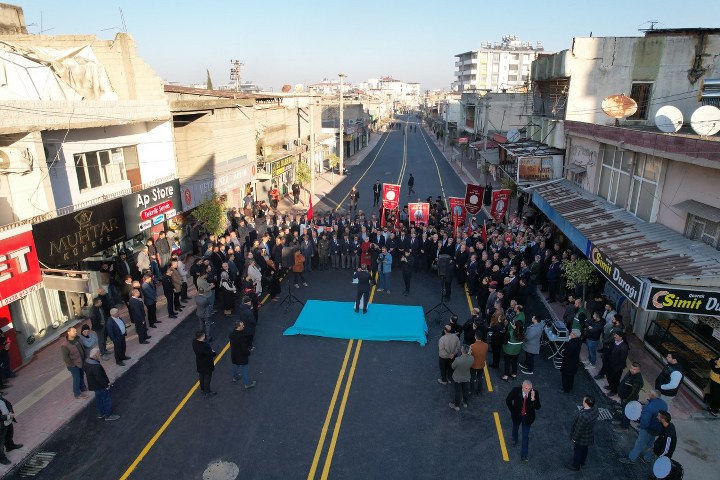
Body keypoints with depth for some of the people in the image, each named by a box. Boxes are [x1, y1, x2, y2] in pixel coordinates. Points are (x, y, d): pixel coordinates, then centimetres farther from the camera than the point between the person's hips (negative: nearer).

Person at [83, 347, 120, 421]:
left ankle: (100, 413, 41)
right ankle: (108, 416, 20)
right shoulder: (96, 366, -36)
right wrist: (106, 385, -14)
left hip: (93, 385, 9)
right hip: (100, 387, -9)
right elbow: (100, 378, -29)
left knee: (99, 399, 26)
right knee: (107, 400, 8)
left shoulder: (86, 362, -7)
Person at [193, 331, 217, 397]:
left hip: (199, 364, 7)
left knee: (201, 377, 26)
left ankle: (202, 389, 47)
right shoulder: (205, 346, -39)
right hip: (207, 365, -7)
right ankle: (207, 392, 30)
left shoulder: (194, 342, -15)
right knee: (207, 378, 13)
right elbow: (211, 355, -29)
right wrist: (213, 352, -5)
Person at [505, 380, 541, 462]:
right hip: (517, 415, 1)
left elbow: (537, 407, -24)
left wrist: (533, 399, -41)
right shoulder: (516, 390, -26)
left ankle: (524, 455, 17)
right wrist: (512, 411, -8)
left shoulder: (535, 393, -24)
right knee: (515, 428, 28)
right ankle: (515, 440, 59)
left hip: (527, 417, -1)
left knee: (526, 436, 5)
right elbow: (508, 400, -10)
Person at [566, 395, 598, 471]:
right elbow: (594, 421, 1)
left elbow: (579, 429, -29)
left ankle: (576, 466, 42)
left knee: (577, 451, 19)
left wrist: (574, 438, -14)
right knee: (584, 449, 30)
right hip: (589, 435, 7)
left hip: (581, 437, -7)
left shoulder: (584, 416, -44)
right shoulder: (594, 409, -19)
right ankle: (582, 462, 55)